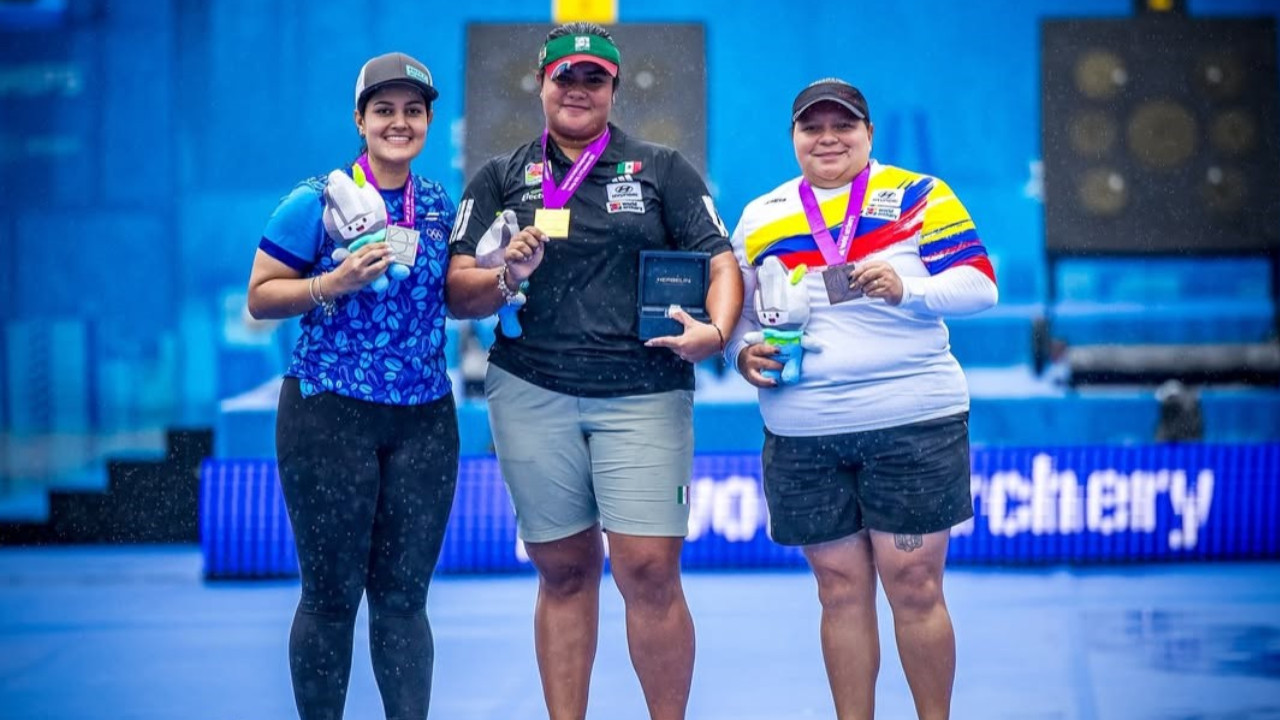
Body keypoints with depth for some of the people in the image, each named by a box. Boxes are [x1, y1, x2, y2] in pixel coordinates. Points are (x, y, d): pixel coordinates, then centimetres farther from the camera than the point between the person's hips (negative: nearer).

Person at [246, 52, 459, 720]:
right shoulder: (316, 201, -4)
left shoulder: (441, 206, 9)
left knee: (404, 596, 6)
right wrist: (336, 283, -19)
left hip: (425, 418, 4)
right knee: (331, 595, 0)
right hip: (330, 414, -4)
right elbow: (260, 297, -4)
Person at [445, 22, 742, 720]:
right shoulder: (500, 179, 13)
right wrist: (508, 276, -15)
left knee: (650, 571, -10)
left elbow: (720, 262, 3)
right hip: (531, 394, 2)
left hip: (643, 395, -2)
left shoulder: (662, 168, 10)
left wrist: (714, 330, -17)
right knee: (563, 572, 7)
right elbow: (458, 293, 6)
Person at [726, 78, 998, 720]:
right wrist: (744, 352, -3)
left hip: (912, 424, -3)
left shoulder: (917, 196, 2)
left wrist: (907, 289, -20)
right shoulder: (760, 217, 13)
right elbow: (739, 315, 18)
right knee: (841, 590, 7)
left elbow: (978, 285, -3)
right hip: (801, 437, 3)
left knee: (914, 588, -2)